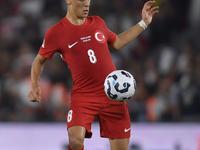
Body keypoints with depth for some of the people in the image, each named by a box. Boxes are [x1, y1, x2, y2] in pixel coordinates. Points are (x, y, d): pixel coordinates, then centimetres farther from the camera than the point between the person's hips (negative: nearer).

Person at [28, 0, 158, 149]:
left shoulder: (98, 22, 9)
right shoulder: (55, 33, -3)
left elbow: (117, 43, 27)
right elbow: (39, 60, 10)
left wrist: (144, 23, 25)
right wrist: (35, 85, -6)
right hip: (82, 96, -4)